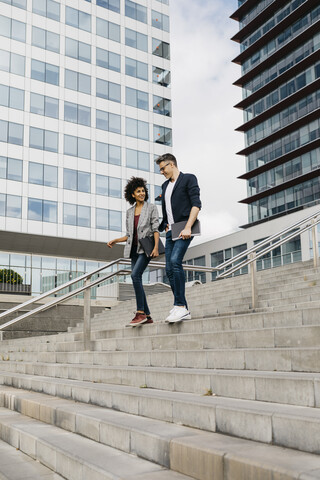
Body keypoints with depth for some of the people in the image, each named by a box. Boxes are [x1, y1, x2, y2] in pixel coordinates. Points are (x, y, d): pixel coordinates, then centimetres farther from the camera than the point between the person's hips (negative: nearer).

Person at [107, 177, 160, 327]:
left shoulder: (151, 208, 4)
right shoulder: (129, 212, 18)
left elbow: (156, 229, -4)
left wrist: (156, 247, -16)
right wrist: (115, 240, 9)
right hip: (134, 249, 6)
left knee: (135, 275, -23)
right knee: (137, 280, 0)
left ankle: (140, 313, -22)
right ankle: (147, 316, 6)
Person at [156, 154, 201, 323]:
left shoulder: (188, 178, 2)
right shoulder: (165, 185, 24)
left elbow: (196, 204, -9)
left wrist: (187, 227, -19)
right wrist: (164, 226, 16)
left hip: (184, 229, -8)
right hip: (170, 231, 8)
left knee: (175, 261, -25)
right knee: (169, 269, 1)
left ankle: (180, 306, -23)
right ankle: (182, 310, 5)